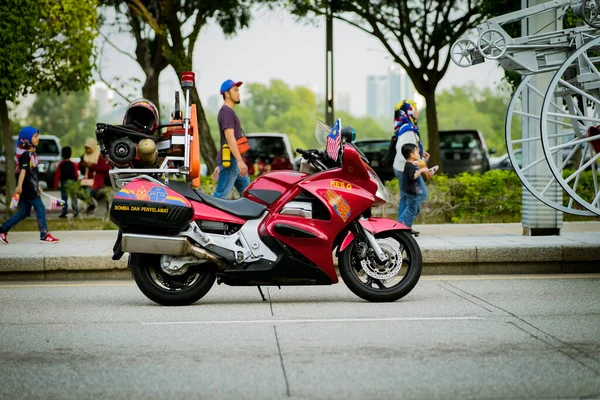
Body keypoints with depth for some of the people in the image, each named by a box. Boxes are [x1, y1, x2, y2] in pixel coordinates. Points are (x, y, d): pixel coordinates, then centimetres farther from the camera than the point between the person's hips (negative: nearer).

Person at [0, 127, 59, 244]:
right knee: (40, 208, -8)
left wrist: (38, 186, 28)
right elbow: (23, 170, -24)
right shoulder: (25, 154, -13)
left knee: (24, 212, 12)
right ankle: (44, 235, -5)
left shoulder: (31, 153, 17)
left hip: (31, 187, 10)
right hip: (27, 187, -10)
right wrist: (19, 186, -32)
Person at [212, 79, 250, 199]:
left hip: (235, 162, 10)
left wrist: (219, 165, 23)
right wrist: (240, 161, -26)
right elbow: (229, 137, -21)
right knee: (221, 195, -9)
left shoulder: (230, 111, 20)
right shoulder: (226, 111, -12)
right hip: (230, 161, -10)